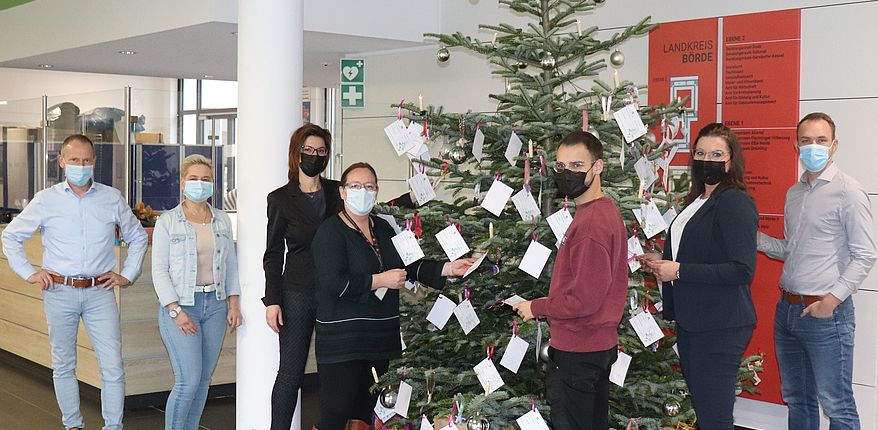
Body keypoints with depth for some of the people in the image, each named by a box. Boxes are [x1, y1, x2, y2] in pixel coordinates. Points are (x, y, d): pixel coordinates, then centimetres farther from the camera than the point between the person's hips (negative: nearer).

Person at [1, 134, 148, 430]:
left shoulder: (112, 199, 5)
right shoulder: (45, 200, 2)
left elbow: (137, 237, 18)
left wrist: (127, 275, 9)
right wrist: (28, 273, 3)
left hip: (100, 292, 0)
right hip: (59, 292, 0)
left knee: (113, 367, -5)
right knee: (63, 366, 10)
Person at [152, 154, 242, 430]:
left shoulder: (222, 221, 9)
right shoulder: (167, 222, -3)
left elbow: (231, 265, 13)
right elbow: (160, 271, -6)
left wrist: (233, 304, 5)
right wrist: (176, 311, -14)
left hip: (215, 304, 4)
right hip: (180, 305, -4)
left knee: (204, 379, 7)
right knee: (188, 381, -10)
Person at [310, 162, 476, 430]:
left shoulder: (383, 228, 13)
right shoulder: (331, 231, -9)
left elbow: (409, 265, 14)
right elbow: (332, 283, -19)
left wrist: (447, 269, 1)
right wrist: (379, 281, -17)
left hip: (381, 335, 7)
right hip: (343, 337, -7)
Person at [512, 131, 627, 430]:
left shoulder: (590, 223, -23)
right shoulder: (607, 210, 8)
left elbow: (583, 299, -24)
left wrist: (536, 308, -11)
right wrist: (551, 304, 11)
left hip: (576, 354, -10)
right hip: (600, 345, 10)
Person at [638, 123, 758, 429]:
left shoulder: (735, 201, -14)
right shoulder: (697, 200, 15)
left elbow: (742, 269, -22)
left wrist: (679, 270, -18)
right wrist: (662, 263, 9)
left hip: (721, 326, -9)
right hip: (690, 321, 9)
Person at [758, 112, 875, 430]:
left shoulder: (847, 190, -9)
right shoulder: (794, 193, 13)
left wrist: (833, 298, -18)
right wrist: (758, 239, 4)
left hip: (826, 312, -7)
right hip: (787, 308, 7)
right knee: (797, 400, 16)